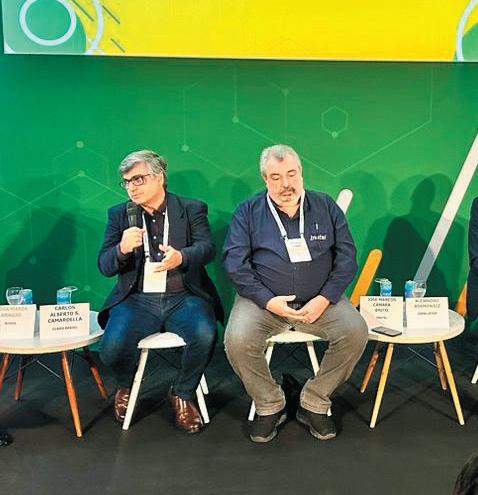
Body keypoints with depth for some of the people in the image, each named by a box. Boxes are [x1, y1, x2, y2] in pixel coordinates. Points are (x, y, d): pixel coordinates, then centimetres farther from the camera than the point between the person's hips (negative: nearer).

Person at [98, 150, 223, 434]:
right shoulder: (119, 215, 13)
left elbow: (207, 248, -8)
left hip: (183, 298, -1)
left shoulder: (192, 209, 7)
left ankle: (182, 394, 1)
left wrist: (181, 257, -31)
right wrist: (122, 249, -18)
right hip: (138, 300, 1)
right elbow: (104, 266, 6)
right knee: (112, 348, -25)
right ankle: (126, 386, 14)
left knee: (205, 335, -31)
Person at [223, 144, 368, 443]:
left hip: (319, 300, 2)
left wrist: (325, 299, -10)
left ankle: (314, 404, -2)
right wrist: (268, 300, -15)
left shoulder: (326, 206, 9)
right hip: (264, 300, -1)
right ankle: (270, 406, -1)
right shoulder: (249, 213, 4)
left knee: (356, 332, -23)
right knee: (238, 340, -28)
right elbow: (235, 261, -3)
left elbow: (347, 256, 5)